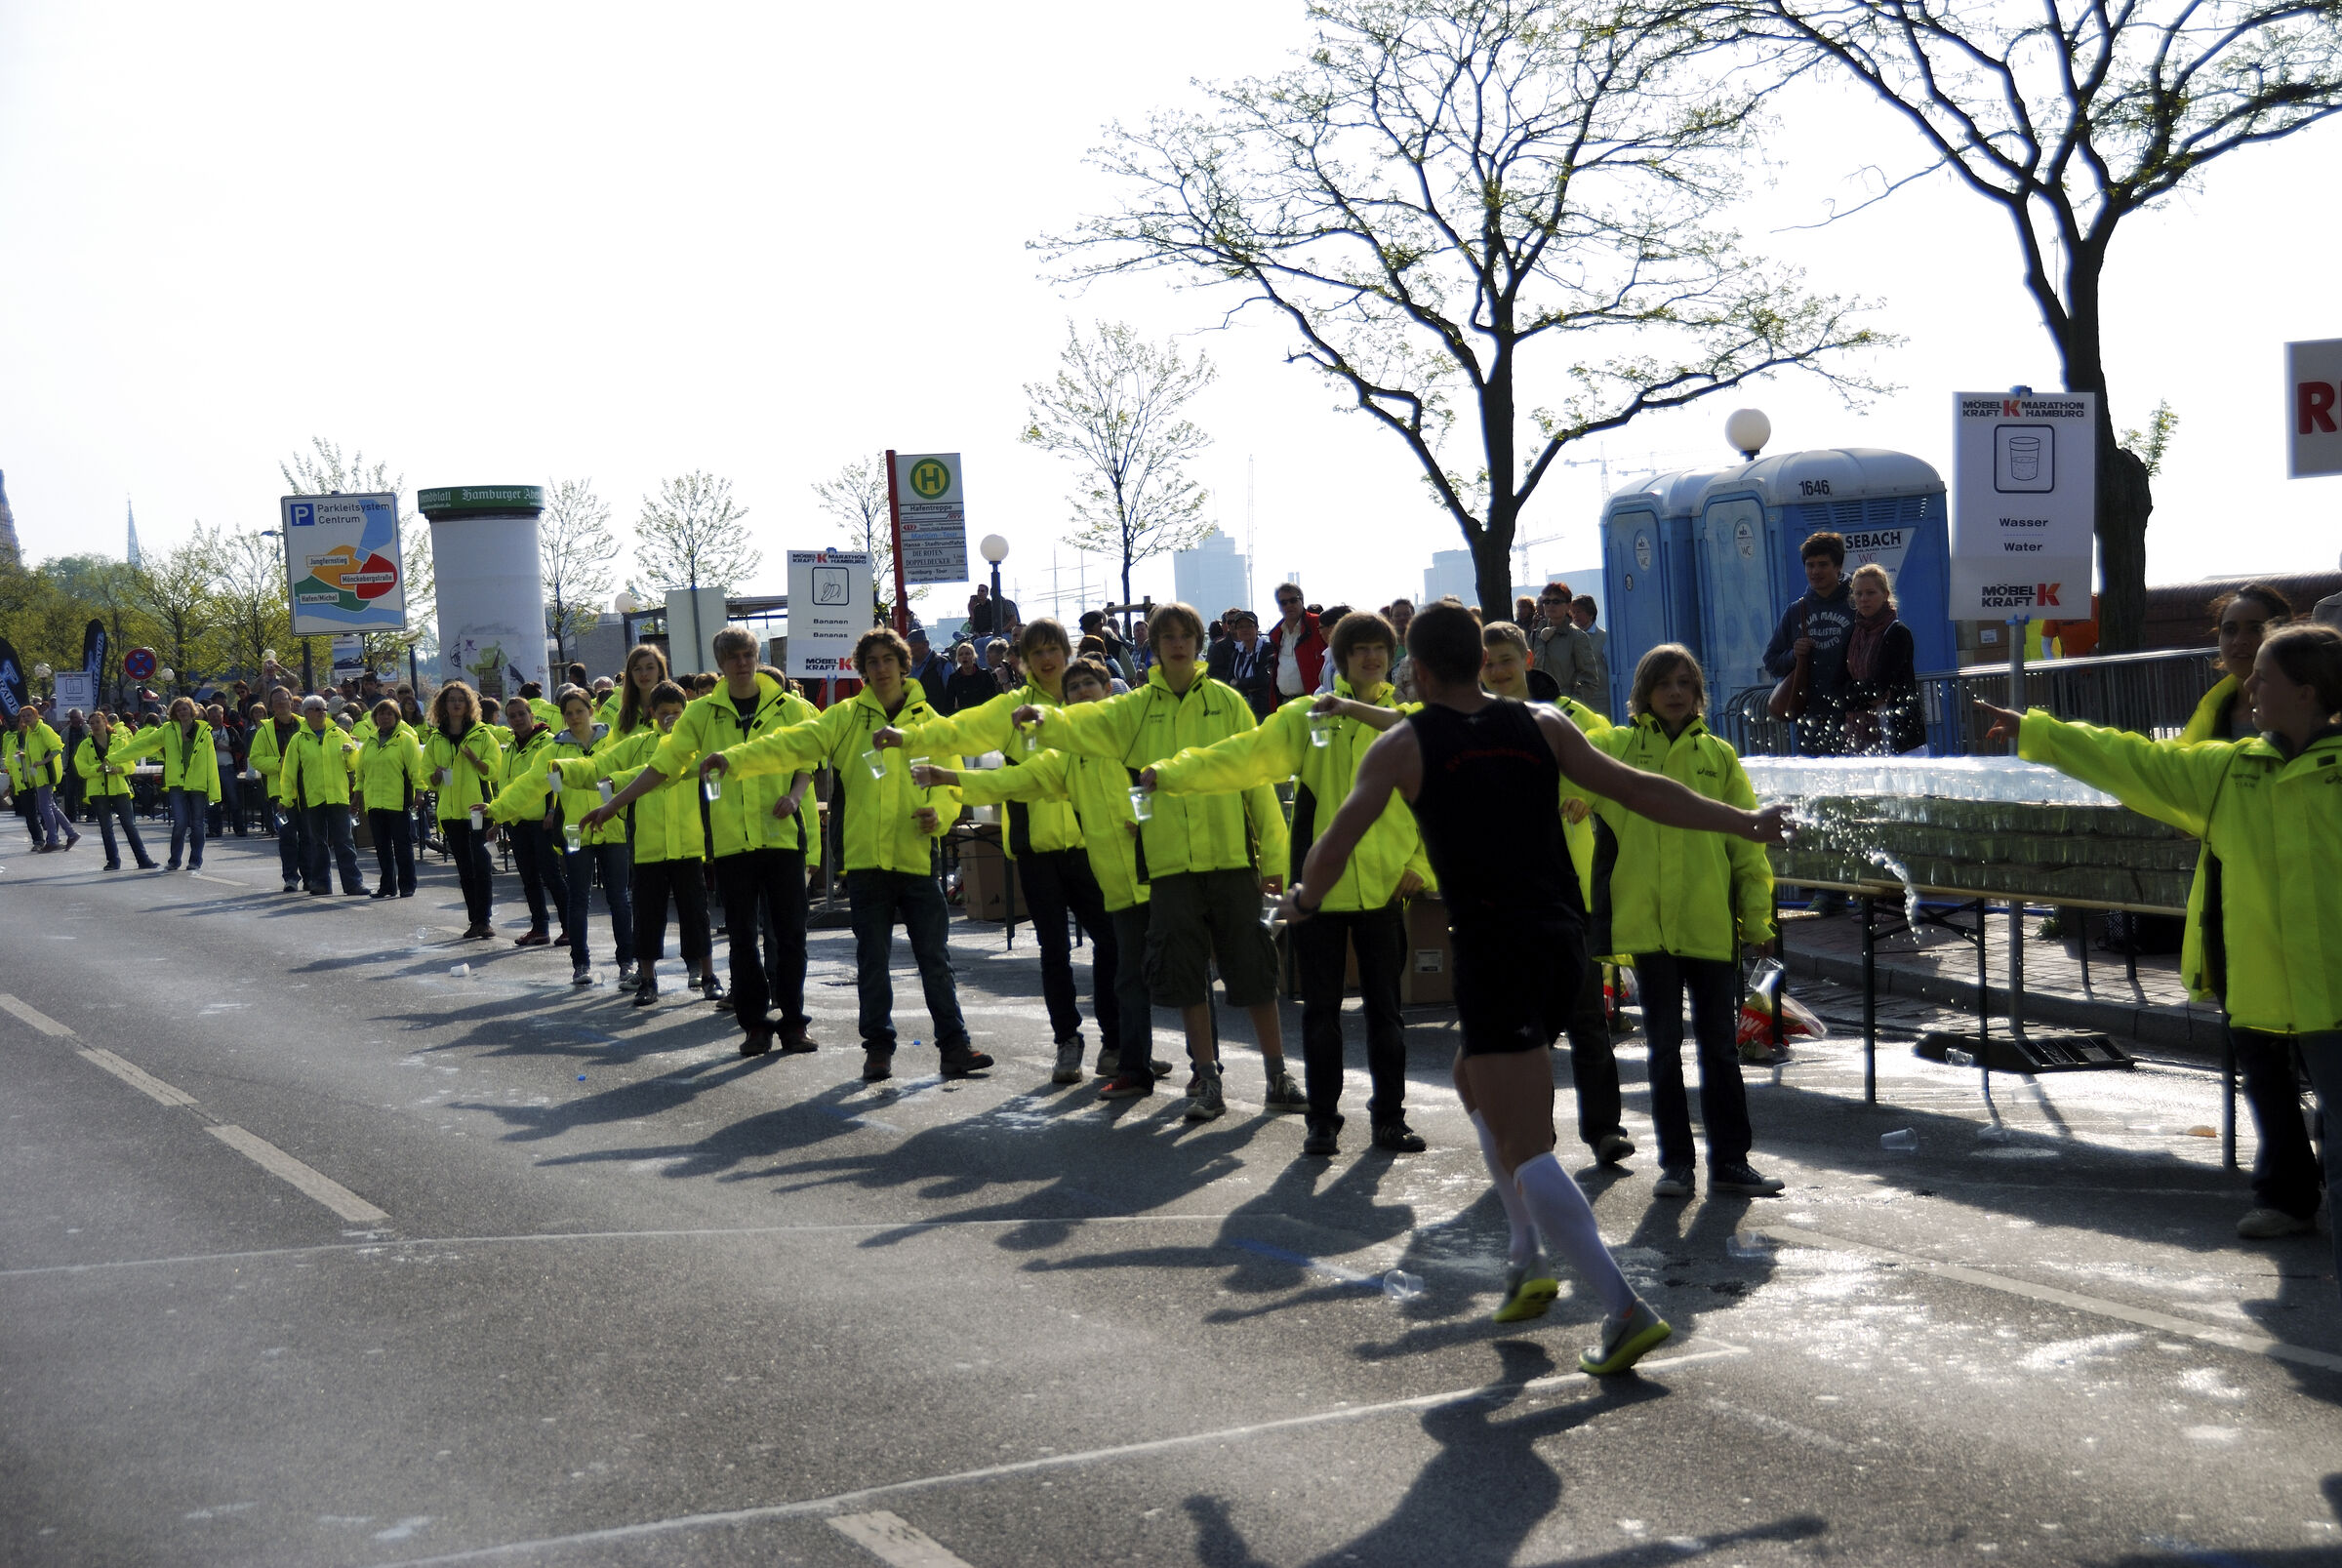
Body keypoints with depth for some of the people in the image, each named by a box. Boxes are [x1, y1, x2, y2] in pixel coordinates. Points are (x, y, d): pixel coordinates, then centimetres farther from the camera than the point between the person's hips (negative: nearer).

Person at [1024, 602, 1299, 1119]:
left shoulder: (1226, 702, 4)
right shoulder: (1137, 708, 8)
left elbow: (1257, 779, 3)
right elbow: (1087, 725, -9)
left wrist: (1274, 856, 0)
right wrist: (1045, 719, -31)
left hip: (1231, 854, -1)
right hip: (1170, 861, 1)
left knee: (1253, 969, 2)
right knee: (1185, 975, 3)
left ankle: (1278, 1077, 13)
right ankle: (1208, 1081, 13)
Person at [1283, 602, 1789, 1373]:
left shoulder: (1403, 746, 0)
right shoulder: (1541, 724, 9)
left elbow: (1333, 848, 0)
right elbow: (1639, 791, 8)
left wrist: (1303, 901, 20)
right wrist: (1746, 822, 15)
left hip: (1494, 955, -6)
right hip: (1561, 944, 6)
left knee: (1525, 1152, -6)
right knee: (1475, 1081, 29)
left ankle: (1624, 1307, -15)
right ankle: (1524, 1264, 27)